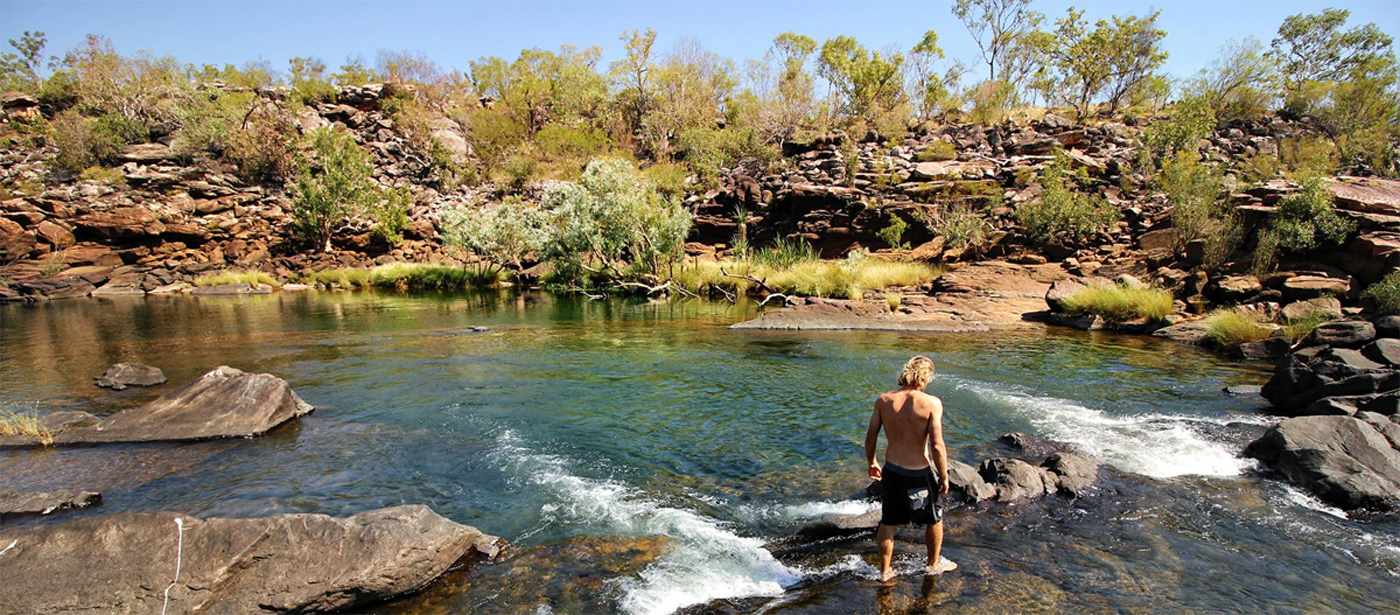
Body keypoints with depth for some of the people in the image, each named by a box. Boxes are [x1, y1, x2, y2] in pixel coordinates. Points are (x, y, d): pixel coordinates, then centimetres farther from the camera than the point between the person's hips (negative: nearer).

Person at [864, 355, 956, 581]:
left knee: (887, 524, 19)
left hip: (891, 470, 3)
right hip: (919, 473, -3)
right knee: (934, 519, 24)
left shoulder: (883, 400, -6)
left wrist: (871, 463, 16)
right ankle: (934, 564, 43)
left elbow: (870, 437, 0)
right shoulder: (931, 403, -18)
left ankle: (884, 571, 31)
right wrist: (944, 477, -5)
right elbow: (937, 446, -19)